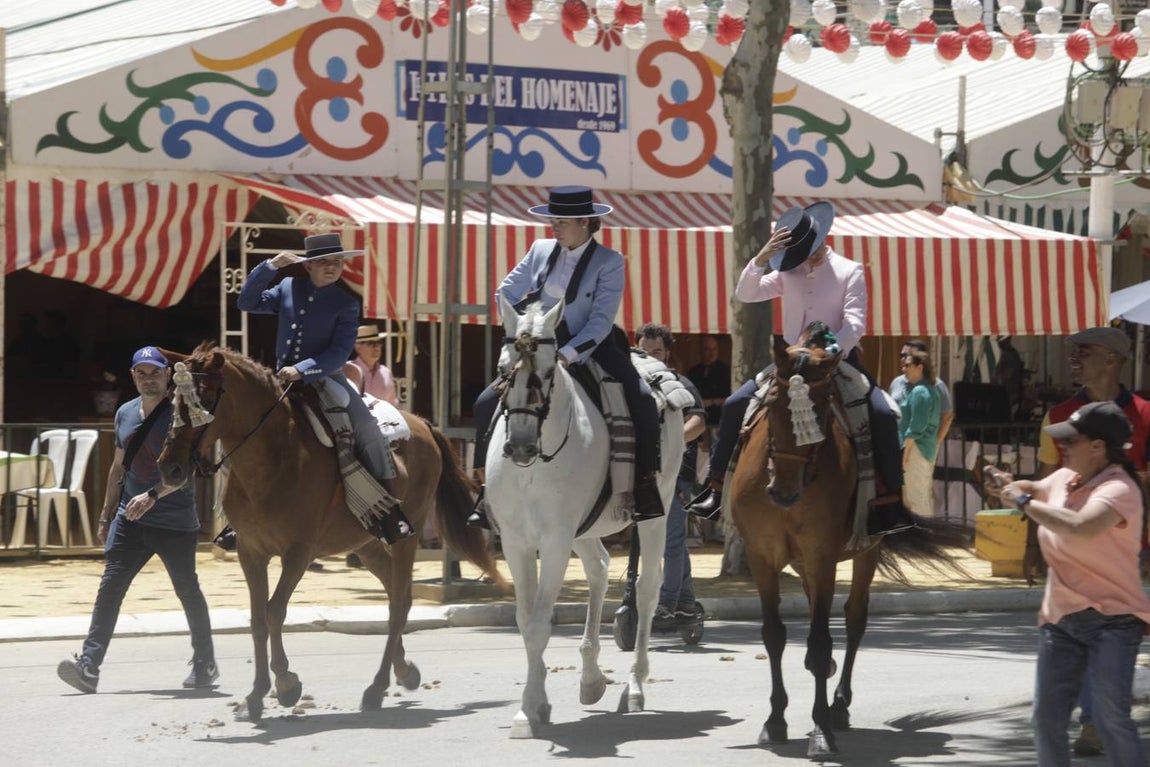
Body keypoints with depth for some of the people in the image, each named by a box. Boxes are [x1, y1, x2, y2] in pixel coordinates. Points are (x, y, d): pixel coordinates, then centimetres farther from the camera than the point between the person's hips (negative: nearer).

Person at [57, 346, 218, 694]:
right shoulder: (125, 414, 10)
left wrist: (153, 495, -33)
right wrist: (106, 514, 19)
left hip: (175, 521, -5)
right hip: (130, 519, 5)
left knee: (187, 590, 8)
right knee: (110, 587, -8)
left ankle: (205, 665, 25)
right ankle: (88, 666, -16)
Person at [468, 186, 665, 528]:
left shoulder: (609, 262, -9)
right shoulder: (540, 251, 4)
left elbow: (601, 321, -16)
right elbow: (506, 293, 11)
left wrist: (568, 355, -26)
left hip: (591, 350, -3)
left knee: (642, 401, -27)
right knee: (487, 403, -11)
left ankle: (644, 481, -13)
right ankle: (487, 489, -1)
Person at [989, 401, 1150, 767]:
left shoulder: (1118, 490, -20)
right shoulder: (1065, 477, 6)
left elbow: (1080, 527, -41)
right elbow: (1037, 490, 30)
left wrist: (1023, 502, -28)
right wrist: (1008, 483, 6)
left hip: (1111, 618, -8)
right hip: (1062, 616, 8)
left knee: (1111, 719, -17)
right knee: (1047, 717, 10)